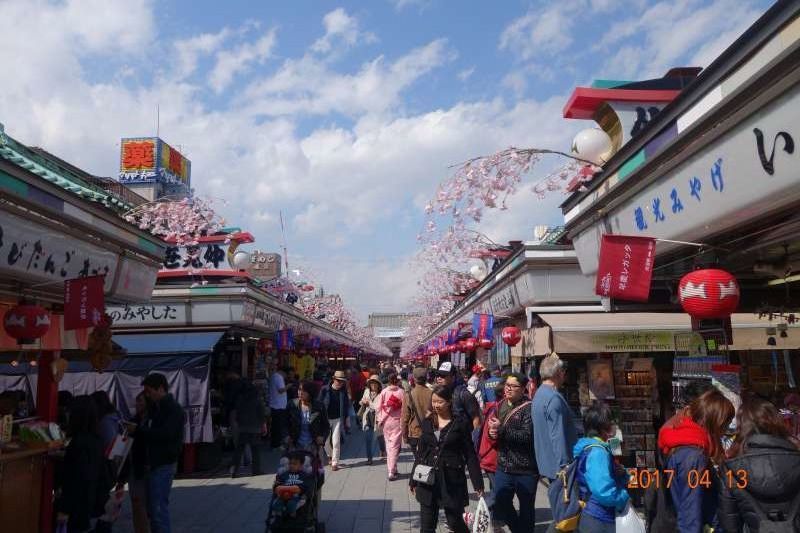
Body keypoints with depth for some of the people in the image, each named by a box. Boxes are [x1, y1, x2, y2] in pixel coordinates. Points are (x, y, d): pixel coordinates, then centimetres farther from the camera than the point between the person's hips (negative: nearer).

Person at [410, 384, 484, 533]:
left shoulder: (461, 422, -5)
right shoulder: (427, 421, 5)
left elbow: (470, 455, -3)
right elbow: (420, 452, 11)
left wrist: (478, 483, -5)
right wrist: (413, 480, 12)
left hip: (452, 480, -3)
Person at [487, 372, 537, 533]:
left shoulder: (529, 408, -15)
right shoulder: (501, 405, 7)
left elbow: (527, 436, -25)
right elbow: (493, 429, 17)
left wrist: (501, 430, -24)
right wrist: (492, 433, -5)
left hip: (525, 469, -6)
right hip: (503, 466, 6)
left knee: (526, 508, 12)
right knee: (500, 507, 13)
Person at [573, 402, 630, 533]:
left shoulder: (596, 448, 11)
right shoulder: (597, 451, -21)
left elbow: (612, 480, 18)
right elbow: (604, 492, -30)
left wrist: (622, 475, -3)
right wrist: (625, 497, -11)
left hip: (600, 518, 10)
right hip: (598, 521, -10)